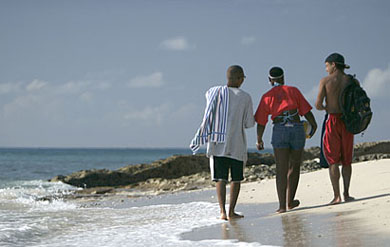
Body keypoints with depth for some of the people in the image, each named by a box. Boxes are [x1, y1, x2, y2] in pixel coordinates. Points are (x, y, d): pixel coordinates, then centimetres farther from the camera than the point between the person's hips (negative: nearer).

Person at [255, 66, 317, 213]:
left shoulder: (267, 97, 8)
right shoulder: (293, 91, 8)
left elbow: (261, 122, 8)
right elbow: (306, 111, 5)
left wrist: (259, 140, 20)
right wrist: (314, 125, 22)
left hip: (279, 130, -1)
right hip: (297, 129, 1)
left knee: (281, 170, -5)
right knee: (294, 167, 16)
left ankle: (282, 205, -15)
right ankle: (290, 202, 22)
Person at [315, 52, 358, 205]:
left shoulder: (325, 81, -5)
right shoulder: (352, 81, 3)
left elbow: (318, 105, -8)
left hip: (333, 121, -3)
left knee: (333, 160, 2)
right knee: (346, 160, 14)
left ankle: (337, 196, -7)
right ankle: (346, 194, 11)